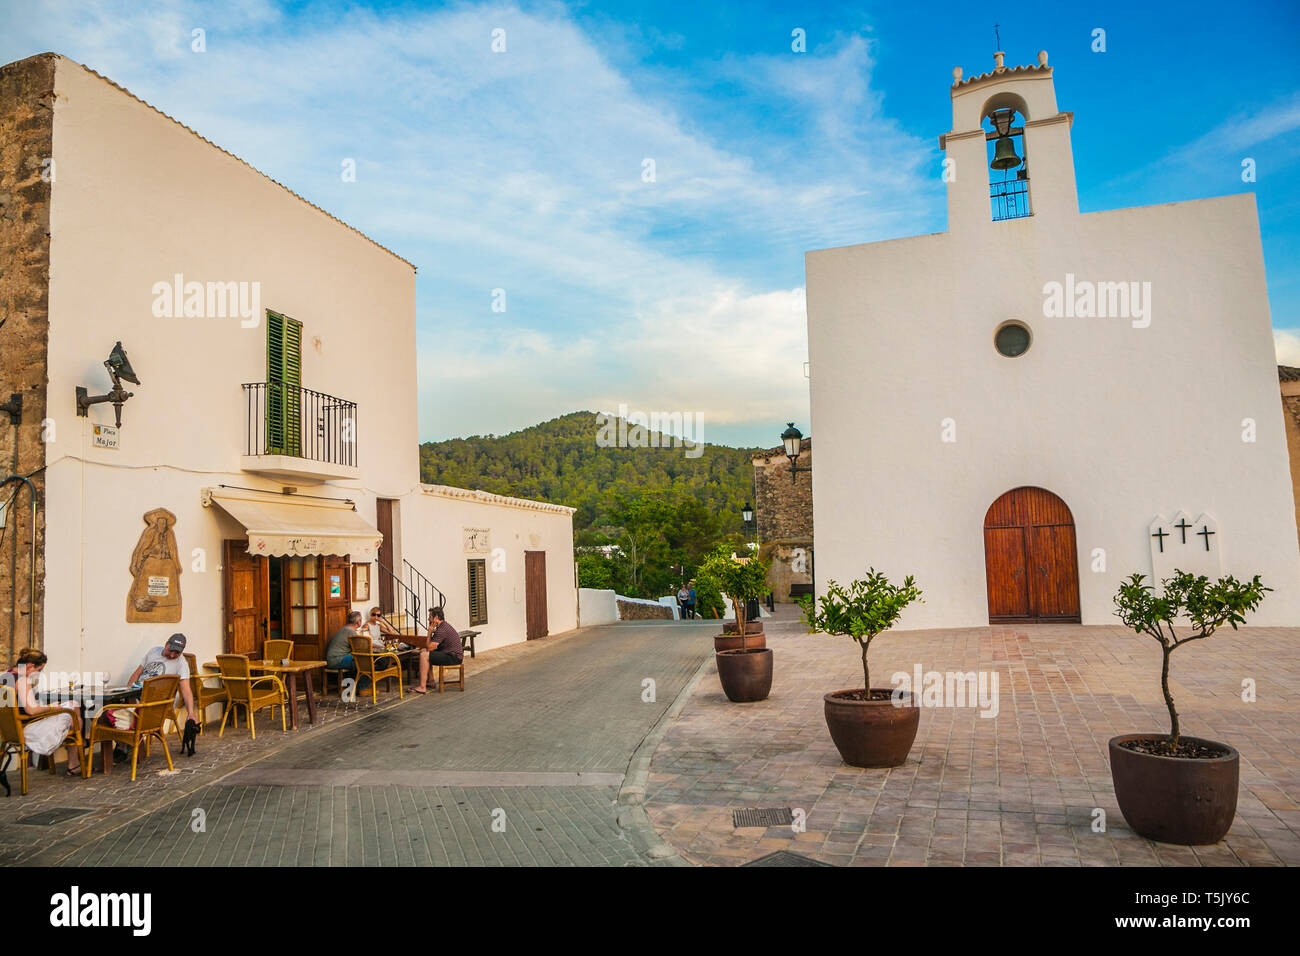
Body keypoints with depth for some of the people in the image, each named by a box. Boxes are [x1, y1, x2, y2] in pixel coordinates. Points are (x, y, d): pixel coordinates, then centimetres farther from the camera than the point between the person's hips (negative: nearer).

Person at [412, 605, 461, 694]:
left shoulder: (442, 629, -20)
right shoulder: (444, 626, 14)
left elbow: (430, 647, -19)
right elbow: (431, 645, 21)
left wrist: (430, 632, -7)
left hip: (454, 657, -11)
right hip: (451, 655, 11)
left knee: (424, 655, -17)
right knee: (424, 651, 17)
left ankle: (422, 687, -15)